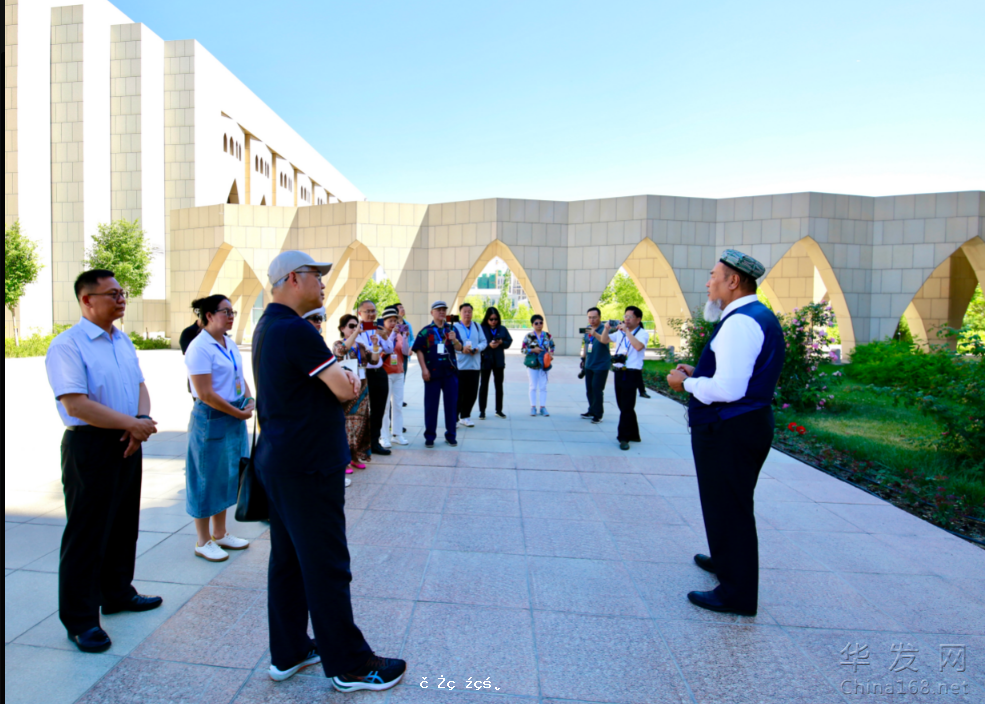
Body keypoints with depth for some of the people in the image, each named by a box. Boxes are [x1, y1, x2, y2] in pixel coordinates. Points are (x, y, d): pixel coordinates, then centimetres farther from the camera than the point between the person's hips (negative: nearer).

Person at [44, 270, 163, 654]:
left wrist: (143, 420, -7)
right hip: (89, 447, -8)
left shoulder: (123, 340, 11)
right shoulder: (67, 345, -15)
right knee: (87, 532, 2)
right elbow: (76, 404, -22)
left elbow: (139, 385, 12)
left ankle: (117, 592, 36)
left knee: (124, 524, 18)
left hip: (127, 443, 8)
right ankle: (80, 619, 16)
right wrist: (131, 423, -20)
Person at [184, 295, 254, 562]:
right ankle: (203, 542, 18)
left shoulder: (230, 344, 9)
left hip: (235, 418, 8)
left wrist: (250, 400, -2)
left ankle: (220, 534, 30)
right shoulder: (200, 347, -16)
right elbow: (205, 394, -20)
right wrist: (240, 413, -15)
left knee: (227, 476, 16)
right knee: (208, 478, 3)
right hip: (211, 420, -8)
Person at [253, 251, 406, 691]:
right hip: (308, 467, -10)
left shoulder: (267, 328, 13)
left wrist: (343, 380, -1)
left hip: (278, 461, 10)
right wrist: (352, 381, 2)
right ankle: (349, 664, 16)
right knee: (326, 567, 1)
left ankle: (288, 653, 30)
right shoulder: (296, 330, -20)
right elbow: (345, 389, -18)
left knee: (287, 559, 17)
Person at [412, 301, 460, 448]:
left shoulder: (452, 329, 9)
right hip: (432, 373, -2)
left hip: (450, 372, 2)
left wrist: (454, 340, -19)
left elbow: (459, 348, 3)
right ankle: (430, 436, 14)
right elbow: (419, 350, -2)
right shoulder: (426, 331, 2)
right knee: (431, 405, 4)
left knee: (451, 404, 6)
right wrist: (424, 369, -10)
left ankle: (451, 435, 18)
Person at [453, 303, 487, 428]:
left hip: (475, 365, 5)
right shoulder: (455, 327, -2)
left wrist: (478, 348, -8)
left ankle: (465, 416, 21)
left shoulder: (477, 327, 13)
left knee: (472, 393, 7)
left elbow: (483, 342, 12)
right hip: (459, 366, -4)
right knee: (458, 393, -4)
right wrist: (461, 349, -21)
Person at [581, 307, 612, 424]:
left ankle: (598, 415, 4)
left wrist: (595, 333, -59)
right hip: (589, 365, 7)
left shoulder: (603, 328, -17)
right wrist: (583, 356, 20)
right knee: (589, 389, 14)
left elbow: (604, 340, -40)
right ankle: (592, 411, 28)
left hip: (601, 365, -7)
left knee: (597, 390, -7)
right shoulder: (587, 329, 6)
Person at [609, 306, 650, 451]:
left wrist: (627, 331, -20)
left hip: (632, 374, -6)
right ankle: (633, 435, 26)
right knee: (622, 405, 13)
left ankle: (624, 438, 1)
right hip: (619, 372, 7)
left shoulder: (643, 333, -5)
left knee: (626, 407, -6)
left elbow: (638, 346, -24)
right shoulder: (620, 332, 12)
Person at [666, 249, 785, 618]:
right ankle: (726, 560, 46)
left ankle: (737, 594, 16)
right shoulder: (761, 317, 13)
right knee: (732, 503, 26)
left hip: (728, 432, -11)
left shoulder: (739, 322, -21)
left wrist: (687, 383, -13)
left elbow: (728, 389, -28)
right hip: (749, 424, 11)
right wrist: (699, 373, 11)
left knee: (728, 507, 2)